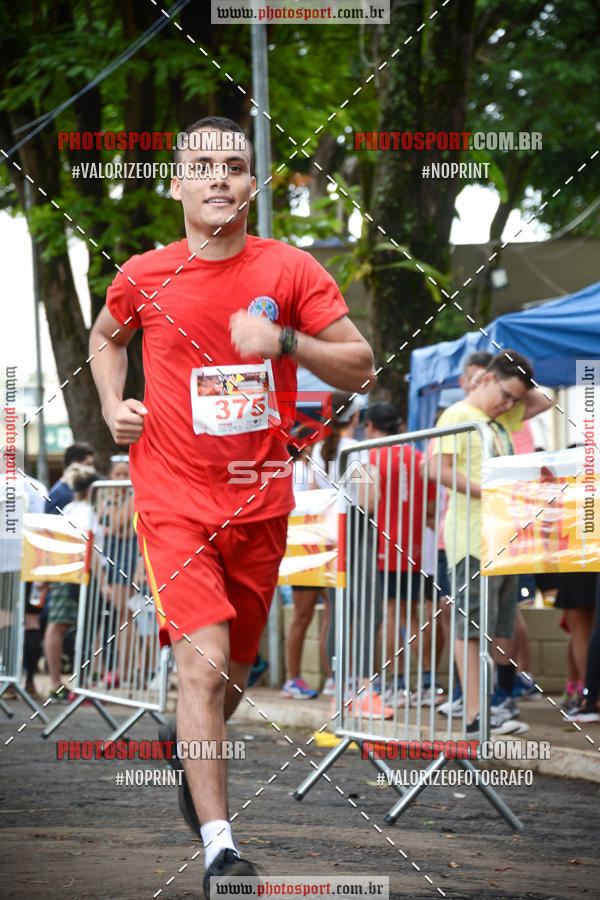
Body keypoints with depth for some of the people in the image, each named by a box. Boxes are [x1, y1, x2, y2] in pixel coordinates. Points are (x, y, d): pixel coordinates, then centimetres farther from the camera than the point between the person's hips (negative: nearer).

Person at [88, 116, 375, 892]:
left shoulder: (291, 271, -3)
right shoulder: (144, 277, -1)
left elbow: (359, 368, -3)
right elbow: (105, 337, 21)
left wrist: (286, 342, -20)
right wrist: (114, 406, 4)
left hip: (260, 499, 2)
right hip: (173, 497, -2)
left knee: (235, 665, 16)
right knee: (202, 660, -17)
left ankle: (190, 744, 50)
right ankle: (218, 847, -15)